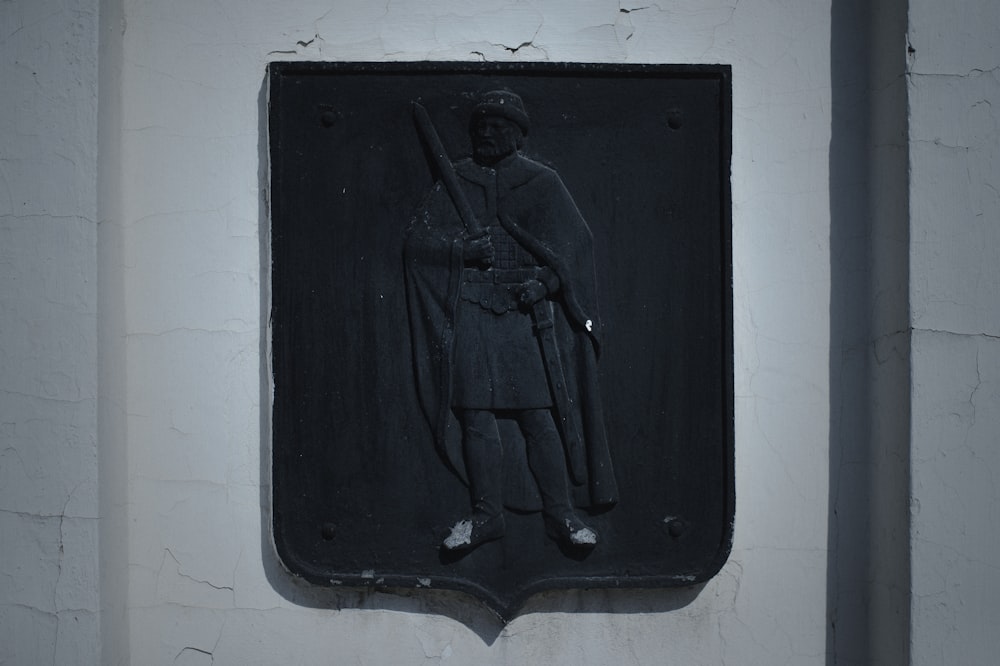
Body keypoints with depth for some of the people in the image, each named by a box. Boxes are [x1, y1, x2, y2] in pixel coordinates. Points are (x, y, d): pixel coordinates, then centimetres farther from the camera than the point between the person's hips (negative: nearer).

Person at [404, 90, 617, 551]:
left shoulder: (542, 183, 10)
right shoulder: (455, 183, 14)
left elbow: (574, 244, 5)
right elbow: (416, 240, 9)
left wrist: (545, 281, -12)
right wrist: (461, 249, -8)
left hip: (526, 310, -1)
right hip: (470, 312, 2)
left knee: (539, 415, -5)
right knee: (476, 415, 1)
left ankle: (560, 513, 4)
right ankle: (486, 515, 10)